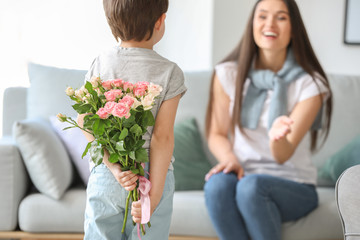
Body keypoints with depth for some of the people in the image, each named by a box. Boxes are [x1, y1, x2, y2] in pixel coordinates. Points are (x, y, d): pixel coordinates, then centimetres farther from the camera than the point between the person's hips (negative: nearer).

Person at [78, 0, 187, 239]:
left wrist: (113, 166, -11)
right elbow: (162, 136, -14)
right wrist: (154, 192, -12)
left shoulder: (100, 64, 0)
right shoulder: (169, 72, -10)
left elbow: (85, 121, -6)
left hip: (104, 177, 3)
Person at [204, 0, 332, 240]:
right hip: (243, 174, 2)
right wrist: (229, 158, -16)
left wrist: (277, 136, -36)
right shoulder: (228, 74, 2)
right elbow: (217, 134, 7)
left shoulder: (310, 83, -5)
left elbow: (283, 156, -12)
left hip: (294, 186, -2)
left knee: (251, 186, -36)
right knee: (217, 184, -34)